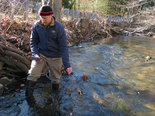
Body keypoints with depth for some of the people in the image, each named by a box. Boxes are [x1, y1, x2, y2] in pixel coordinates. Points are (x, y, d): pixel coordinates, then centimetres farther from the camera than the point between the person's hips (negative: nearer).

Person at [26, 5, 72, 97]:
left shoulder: (59, 27, -16)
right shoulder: (37, 25, -7)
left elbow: (63, 47, -17)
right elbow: (33, 41, 5)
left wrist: (67, 65, -22)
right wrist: (35, 54, -13)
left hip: (55, 57, -1)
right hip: (40, 54, 2)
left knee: (56, 79, 10)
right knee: (32, 75, -10)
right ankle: (27, 95, 11)